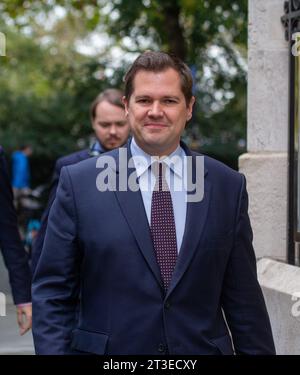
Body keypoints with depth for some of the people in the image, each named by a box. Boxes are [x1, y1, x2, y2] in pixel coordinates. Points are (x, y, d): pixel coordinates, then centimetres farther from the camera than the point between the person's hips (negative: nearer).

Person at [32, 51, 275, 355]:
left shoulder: (228, 186, 0)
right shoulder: (78, 182, -5)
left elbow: (243, 296, 3)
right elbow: (53, 292, -4)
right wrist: (54, 350, -12)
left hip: (203, 347, 1)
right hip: (108, 351, -1)